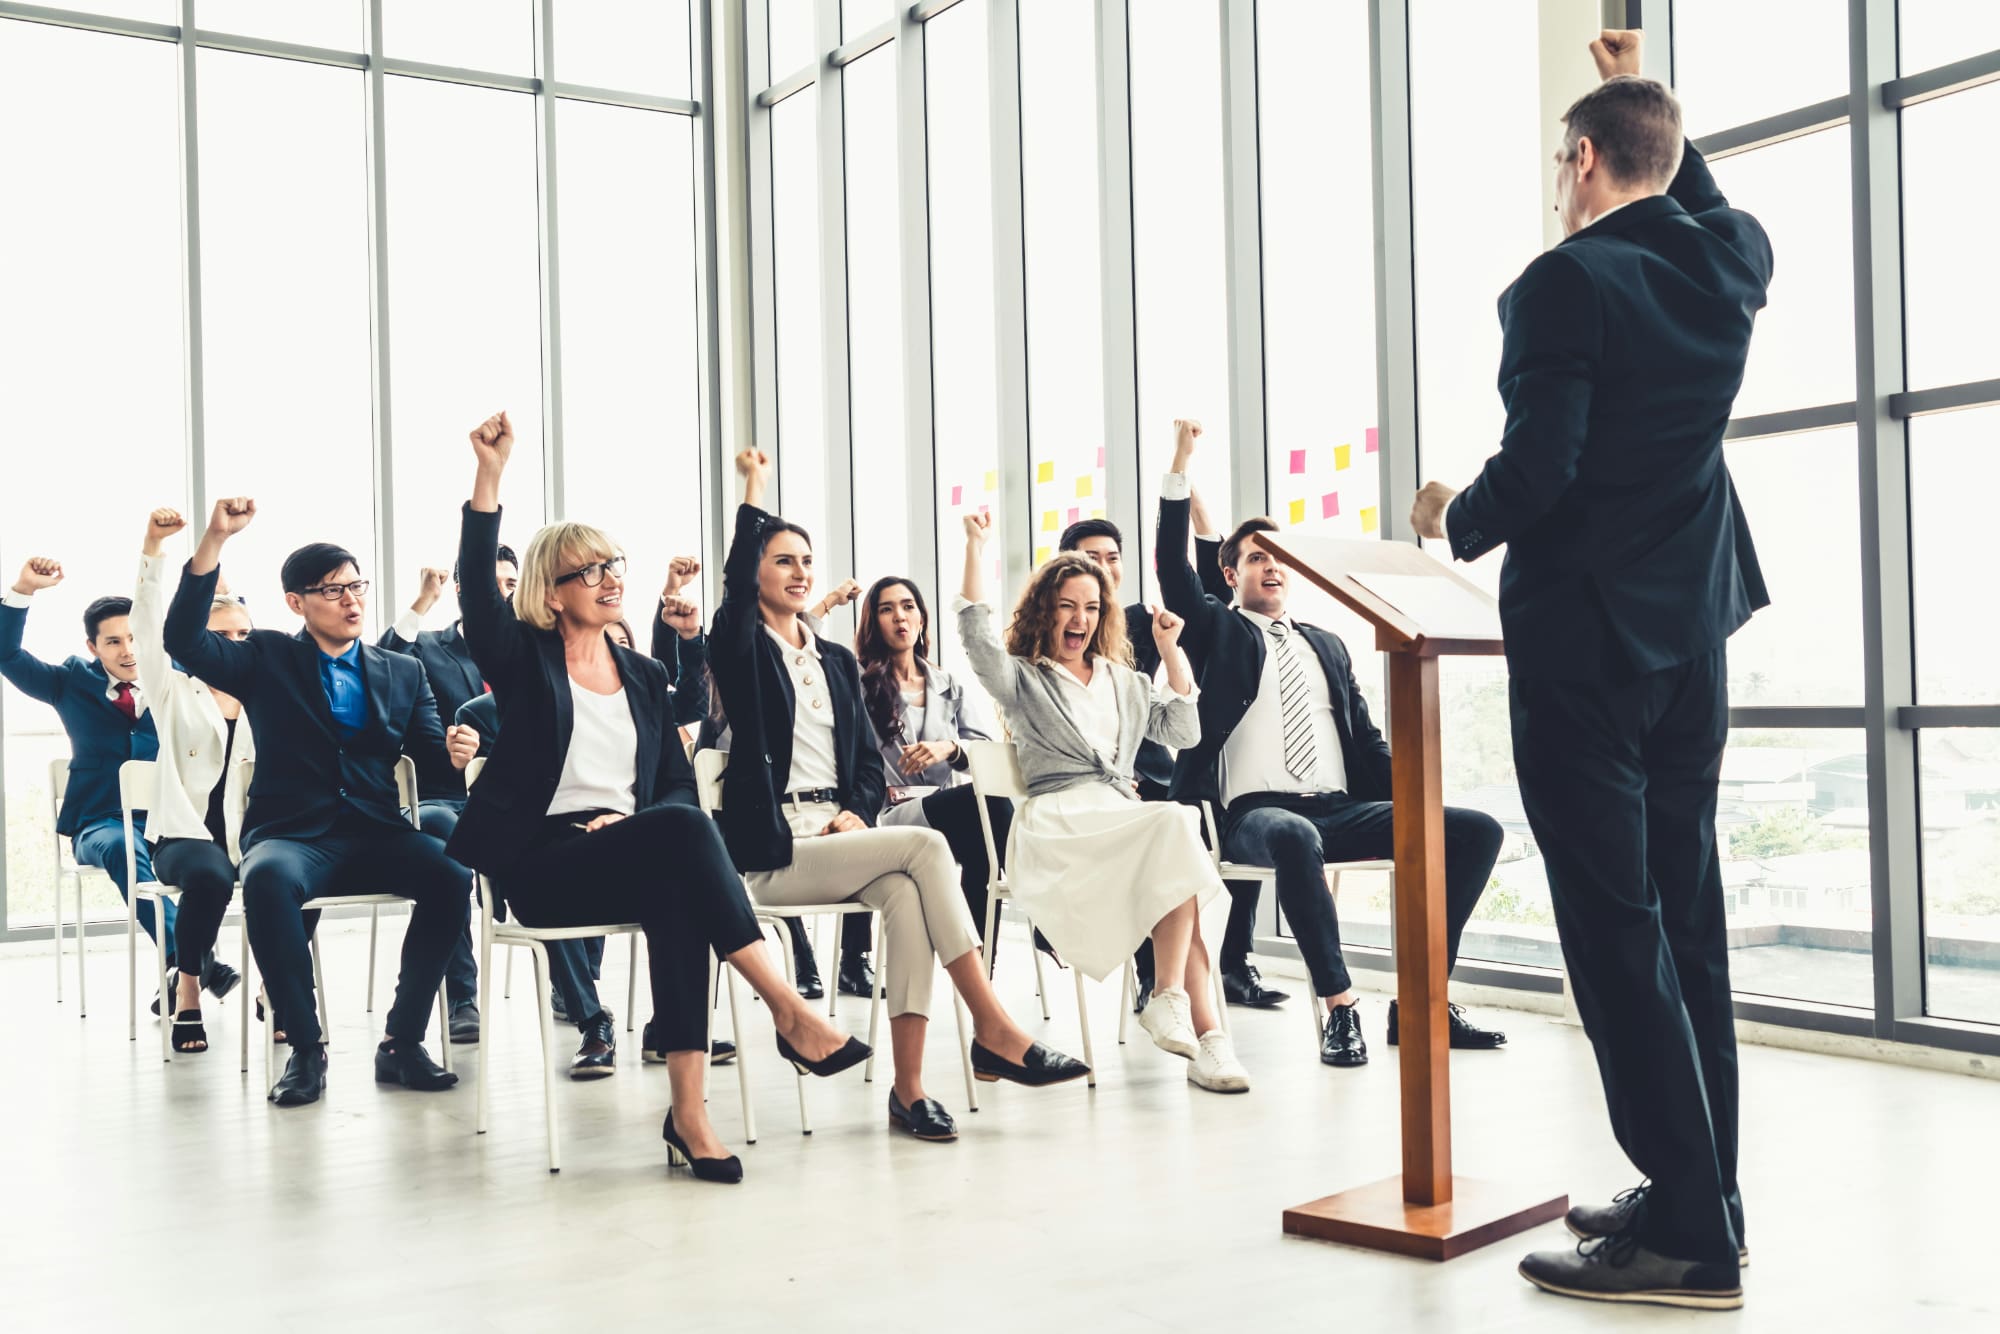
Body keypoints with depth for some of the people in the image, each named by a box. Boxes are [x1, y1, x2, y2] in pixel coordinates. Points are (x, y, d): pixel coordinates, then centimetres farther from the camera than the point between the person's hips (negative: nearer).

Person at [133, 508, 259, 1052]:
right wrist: (152, 548, -15)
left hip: (253, 834, 2)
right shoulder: (175, 694, 9)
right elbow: (150, 625, -4)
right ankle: (186, 992, -15)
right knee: (210, 875, -36)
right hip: (187, 834, -2)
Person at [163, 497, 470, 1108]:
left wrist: (456, 752, -17)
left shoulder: (403, 672, 19)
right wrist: (215, 538, -12)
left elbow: (429, 751, 9)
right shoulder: (267, 660, 12)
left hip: (378, 835, 2)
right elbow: (184, 638, -4)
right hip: (292, 836, -2)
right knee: (267, 877, -38)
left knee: (451, 876, -30)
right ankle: (305, 1047, -21)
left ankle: (402, 1039, -16)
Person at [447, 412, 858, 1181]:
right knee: (682, 830, -34)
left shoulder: (645, 677, 19)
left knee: (676, 891, -35)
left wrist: (629, 820, -9)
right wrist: (489, 473, -23)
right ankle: (789, 1012, -37)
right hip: (540, 863, -3)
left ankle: (688, 1109, -39)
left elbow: (679, 784, 13)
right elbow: (478, 589, -13)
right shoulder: (526, 660, 7)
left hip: (631, 854, 4)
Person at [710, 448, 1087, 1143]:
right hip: (773, 851, -5)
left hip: (839, 834, 5)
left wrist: (858, 813, -2)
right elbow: (737, 581, -19)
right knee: (925, 846, -26)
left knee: (904, 893, -30)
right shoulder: (741, 648, 4)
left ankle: (909, 1085, -32)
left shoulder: (837, 660, 20)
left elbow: (868, 758, 17)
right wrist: (754, 491, -18)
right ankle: (993, 1030, -24)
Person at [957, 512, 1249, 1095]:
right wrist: (976, 547, -5)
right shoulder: (1023, 680, 15)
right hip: (1059, 822, -5)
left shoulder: (1125, 683, 30)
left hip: (1125, 817, 5)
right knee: (1177, 824, -32)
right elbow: (978, 638, -4)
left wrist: (1171, 651, 15)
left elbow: (1183, 731, 20)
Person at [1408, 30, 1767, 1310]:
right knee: (1686, 921, 12)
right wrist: (1649, 102, 36)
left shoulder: (1569, 282, -13)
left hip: (1582, 639, -8)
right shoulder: (1729, 261, 8)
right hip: (1692, 633, 8)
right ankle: (1703, 1197, 19)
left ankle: (1692, 1232, -2)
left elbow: (1538, 469, -19)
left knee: (1616, 930, -4)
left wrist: (1458, 519, 0)